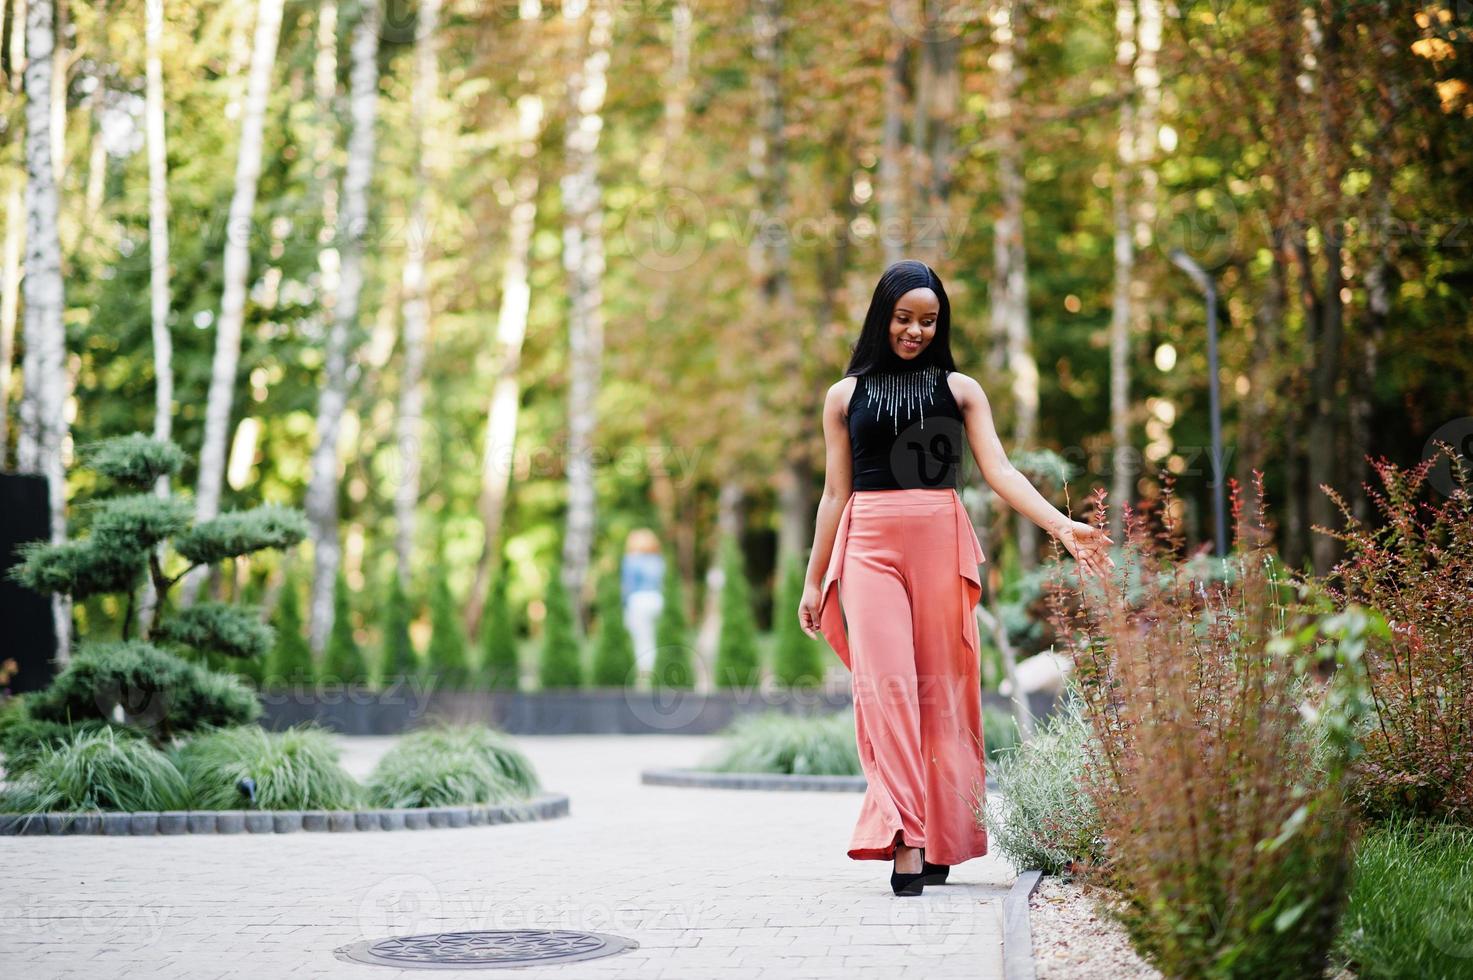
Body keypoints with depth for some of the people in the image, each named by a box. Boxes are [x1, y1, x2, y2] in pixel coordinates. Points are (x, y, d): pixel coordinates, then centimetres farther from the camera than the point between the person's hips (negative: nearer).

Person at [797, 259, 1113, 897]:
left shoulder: (959, 389, 11)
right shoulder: (845, 396, 13)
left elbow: (999, 471, 1)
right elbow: (835, 493, 15)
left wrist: (1063, 526, -13)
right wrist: (814, 581, 12)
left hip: (941, 544, 0)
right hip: (869, 546, 0)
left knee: (942, 689, 0)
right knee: (886, 684, -13)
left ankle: (940, 842, 7)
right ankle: (903, 841, -19)